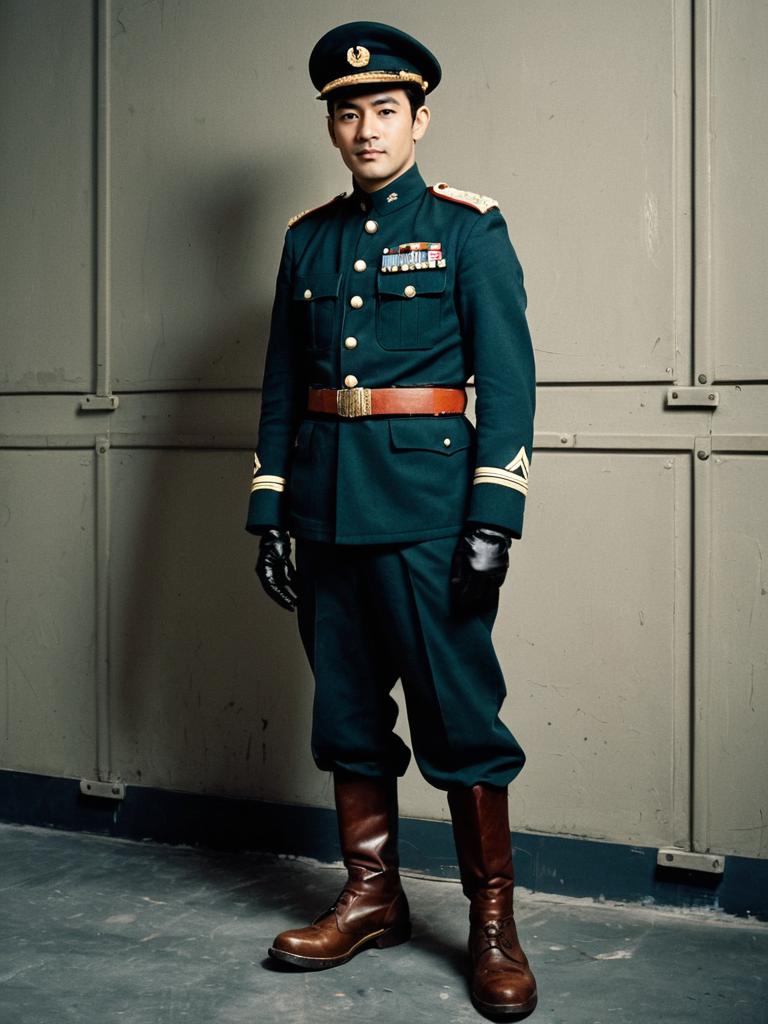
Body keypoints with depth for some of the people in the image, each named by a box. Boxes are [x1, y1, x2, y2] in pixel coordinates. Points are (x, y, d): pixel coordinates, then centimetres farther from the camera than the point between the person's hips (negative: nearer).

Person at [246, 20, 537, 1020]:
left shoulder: (468, 228, 1)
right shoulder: (308, 238, 13)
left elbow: (508, 379, -6)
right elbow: (282, 384, 14)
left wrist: (494, 517, -14)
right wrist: (268, 508, 8)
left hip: (428, 508, -5)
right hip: (328, 506, 5)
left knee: (458, 713, -2)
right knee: (347, 710, 11)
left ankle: (493, 922, 13)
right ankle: (372, 898, 26)